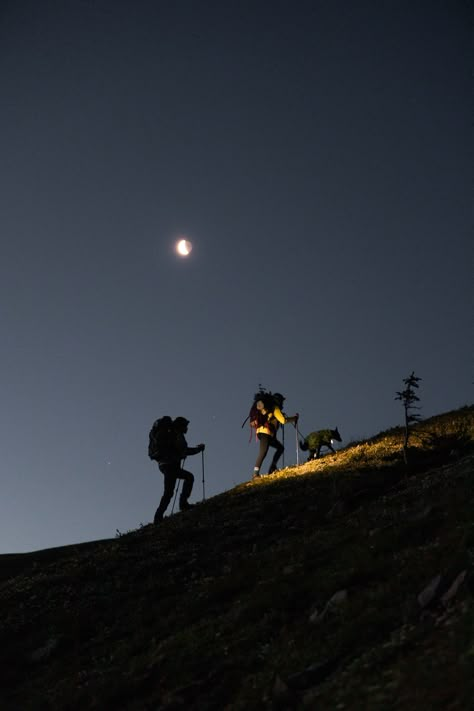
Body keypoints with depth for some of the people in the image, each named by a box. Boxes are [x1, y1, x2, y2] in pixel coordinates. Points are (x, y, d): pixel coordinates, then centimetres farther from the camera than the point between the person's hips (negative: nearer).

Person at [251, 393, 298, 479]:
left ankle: (272, 468, 5)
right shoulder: (275, 408, -1)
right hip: (265, 432, -9)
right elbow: (283, 420, -9)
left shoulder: (268, 408, 25)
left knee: (280, 448, 14)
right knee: (263, 453, -19)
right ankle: (255, 473, -27)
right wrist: (294, 418, 4)